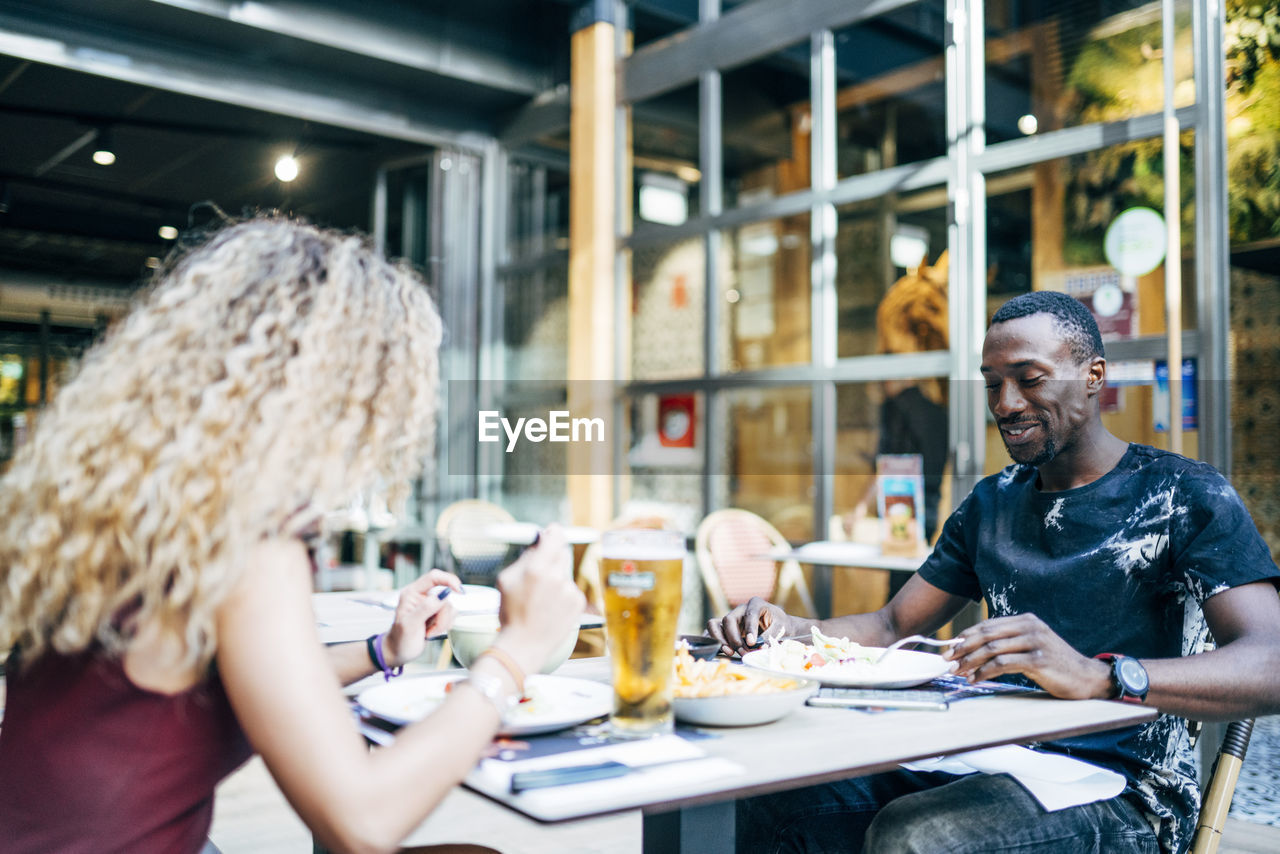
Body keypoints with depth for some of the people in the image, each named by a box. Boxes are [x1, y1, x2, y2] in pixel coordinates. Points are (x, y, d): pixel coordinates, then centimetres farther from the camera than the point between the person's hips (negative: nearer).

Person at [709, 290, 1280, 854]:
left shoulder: (1187, 496, -4)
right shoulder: (990, 505, 15)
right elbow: (892, 627, 18)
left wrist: (1098, 677, -37)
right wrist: (790, 630, -4)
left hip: (1121, 793, -5)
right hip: (996, 765, 5)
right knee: (776, 801, -16)